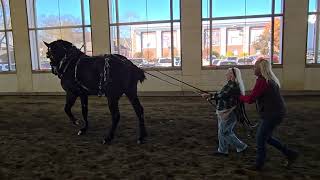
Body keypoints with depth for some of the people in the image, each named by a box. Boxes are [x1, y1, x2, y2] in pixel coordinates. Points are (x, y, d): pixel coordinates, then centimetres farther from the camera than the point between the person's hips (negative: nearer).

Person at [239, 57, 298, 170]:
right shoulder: (270, 79, 12)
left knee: (260, 139, 3)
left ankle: (259, 165, 16)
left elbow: (250, 99, -20)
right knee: (266, 137, 21)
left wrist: (240, 97, -2)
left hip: (272, 114, -10)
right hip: (275, 113, 10)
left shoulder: (262, 81, -20)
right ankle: (290, 154, 27)